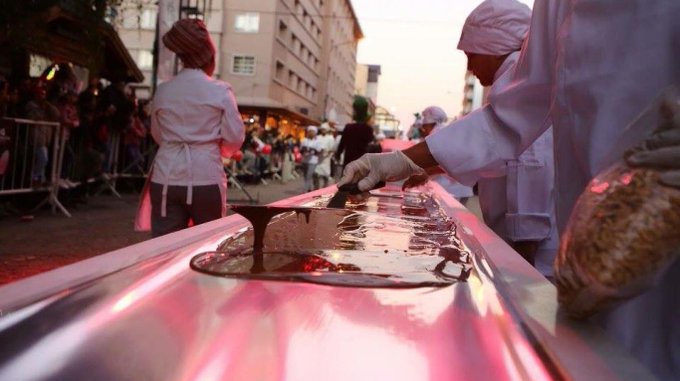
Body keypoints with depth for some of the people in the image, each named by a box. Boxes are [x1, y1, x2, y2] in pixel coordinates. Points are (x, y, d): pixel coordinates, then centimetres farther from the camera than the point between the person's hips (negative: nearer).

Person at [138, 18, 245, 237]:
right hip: (207, 179, -2)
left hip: (167, 180, 2)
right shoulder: (220, 91, -4)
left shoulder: (163, 91, 5)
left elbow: (157, 136, 16)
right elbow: (235, 138, -2)